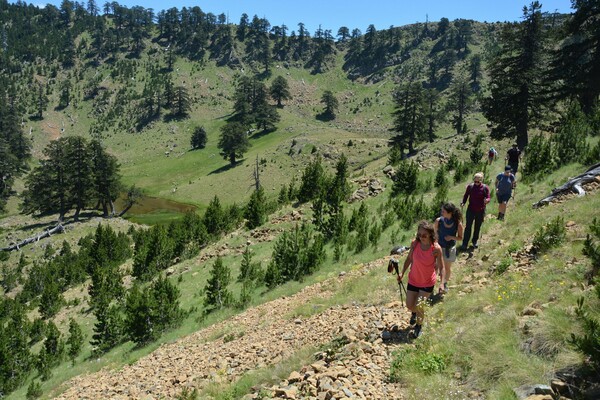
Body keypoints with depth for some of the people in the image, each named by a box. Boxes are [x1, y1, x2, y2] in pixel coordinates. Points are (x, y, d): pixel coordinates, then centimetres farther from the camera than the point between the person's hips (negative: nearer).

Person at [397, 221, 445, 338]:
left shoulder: (436, 249, -24)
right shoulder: (415, 243, -17)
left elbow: (441, 267, -14)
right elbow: (409, 259, -1)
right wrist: (402, 273, -4)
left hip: (428, 282, -3)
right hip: (413, 280, 3)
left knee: (418, 305, -8)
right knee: (409, 305, 12)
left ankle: (419, 325, 24)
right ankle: (414, 313, 51)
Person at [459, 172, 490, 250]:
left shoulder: (485, 188, -7)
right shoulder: (470, 186, -5)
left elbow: (488, 198, -10)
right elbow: (466, 196, 2)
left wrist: (486, 200, -34)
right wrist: (463, 202, -16)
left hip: (480, 211, 1)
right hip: (471, 210, 0)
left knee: (477, 227, 14)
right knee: (468, 227, -2)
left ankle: (475, 241, 33)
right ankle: (464, 244, 1)